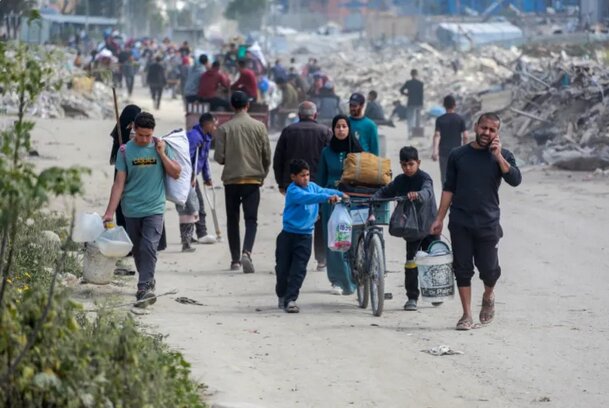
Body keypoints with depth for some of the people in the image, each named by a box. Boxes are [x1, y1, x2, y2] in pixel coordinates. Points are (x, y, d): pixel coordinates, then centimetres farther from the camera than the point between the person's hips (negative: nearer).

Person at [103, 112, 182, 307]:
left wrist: (161, 153, -10)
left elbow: (176, 173, 2)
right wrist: (110, 212, -6)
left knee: (149, 247, -16)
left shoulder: (161, 146, 1)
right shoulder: (125, 150, 0)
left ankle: (144, 287, -20)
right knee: (137, 250, 11)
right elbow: (119, 183, -1)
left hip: (154, 208, -2)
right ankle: (148, 282, 29)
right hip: (132, 209, 2)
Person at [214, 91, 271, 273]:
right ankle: (246, 252, -23)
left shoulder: (224, 128, -4)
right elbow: (267, 156, 1)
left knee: (232, 220, 11)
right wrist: (262, 174, 18)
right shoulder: (259, 127, -2)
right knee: (251, 218, 0)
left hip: (231, 179, 0)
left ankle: (235, 259, 14)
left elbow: (219, 157, -6)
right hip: (253, 179, 0)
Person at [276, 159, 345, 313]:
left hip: (304, 236, 4)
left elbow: (324, 191, 23)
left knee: (298, 270, -6)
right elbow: (307, 197, -32)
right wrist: (327, 197, -43)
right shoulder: (293, 191, -15)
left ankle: (290, 299, -7)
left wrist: (339, 194, 5)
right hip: (288, 235, -4)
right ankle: (281, 295, 27)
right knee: (283, 268, 5)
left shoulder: (312, 186, 7)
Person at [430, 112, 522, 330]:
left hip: (488, 222, -1)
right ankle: (467, 315, 9)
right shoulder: (458, 155, 7)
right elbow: (449, 188, 11)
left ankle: (488, 296, 31)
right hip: (460, 222, 1)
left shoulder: (502, 156, 4)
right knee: (462, 269, 0)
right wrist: (439, 219, 9)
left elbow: (515, 180, -13)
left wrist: (498, 156, -18)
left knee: (488, 269, -1)